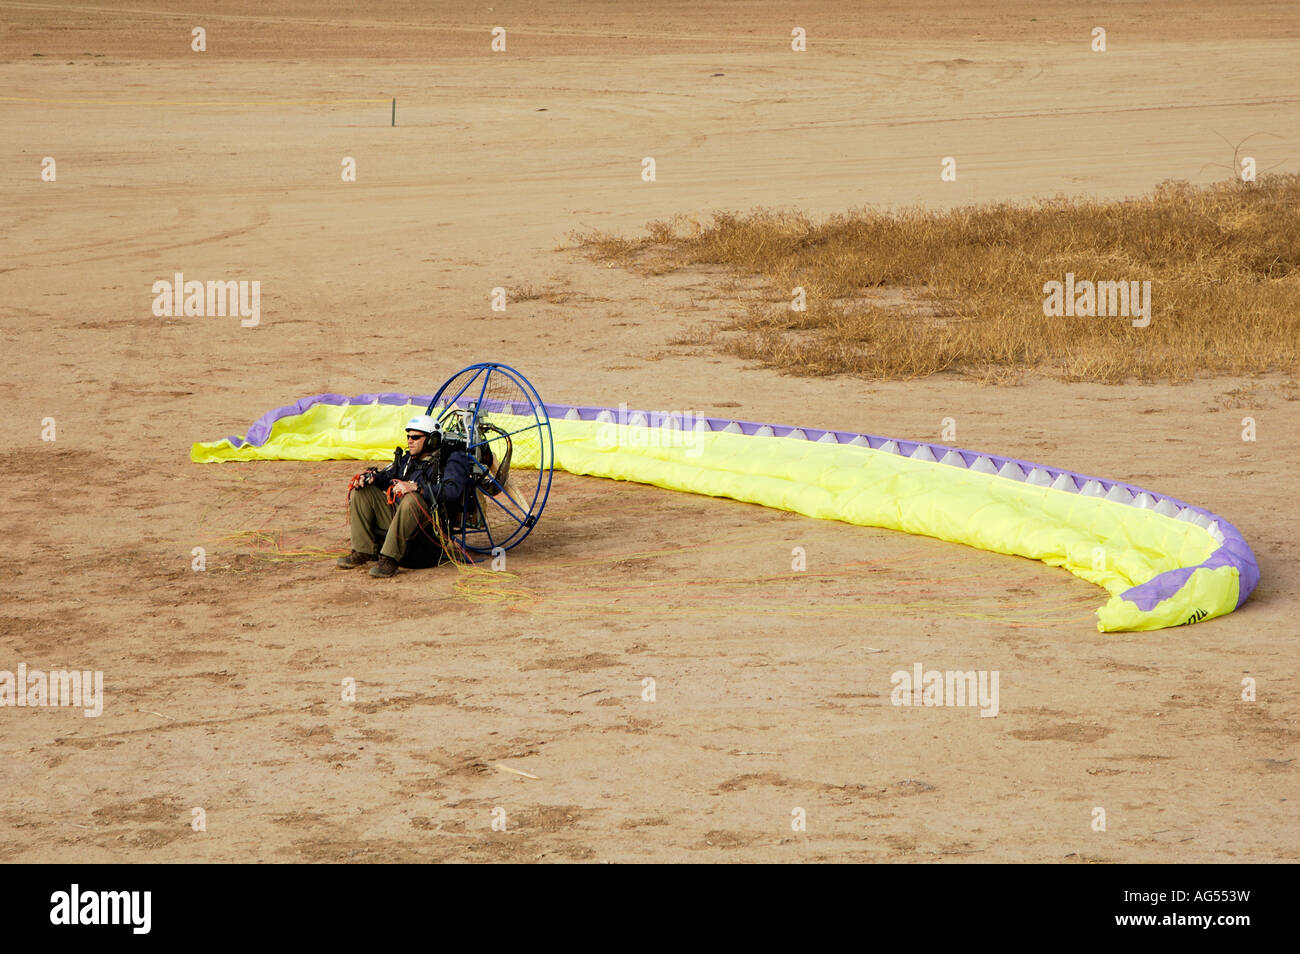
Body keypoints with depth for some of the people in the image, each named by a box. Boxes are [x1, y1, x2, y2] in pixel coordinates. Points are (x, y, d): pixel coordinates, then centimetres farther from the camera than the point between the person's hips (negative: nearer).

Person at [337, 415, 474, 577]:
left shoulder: (453, 459, -1)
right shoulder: (408, 459, 22)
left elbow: (451, 492, -18)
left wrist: (415, 488, -27)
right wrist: (371, 476, -4)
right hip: (396, 516, 7)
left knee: (411, 499, -38)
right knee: (362, 491, -3)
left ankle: (390, 559, -37)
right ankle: (363, 552, -11)